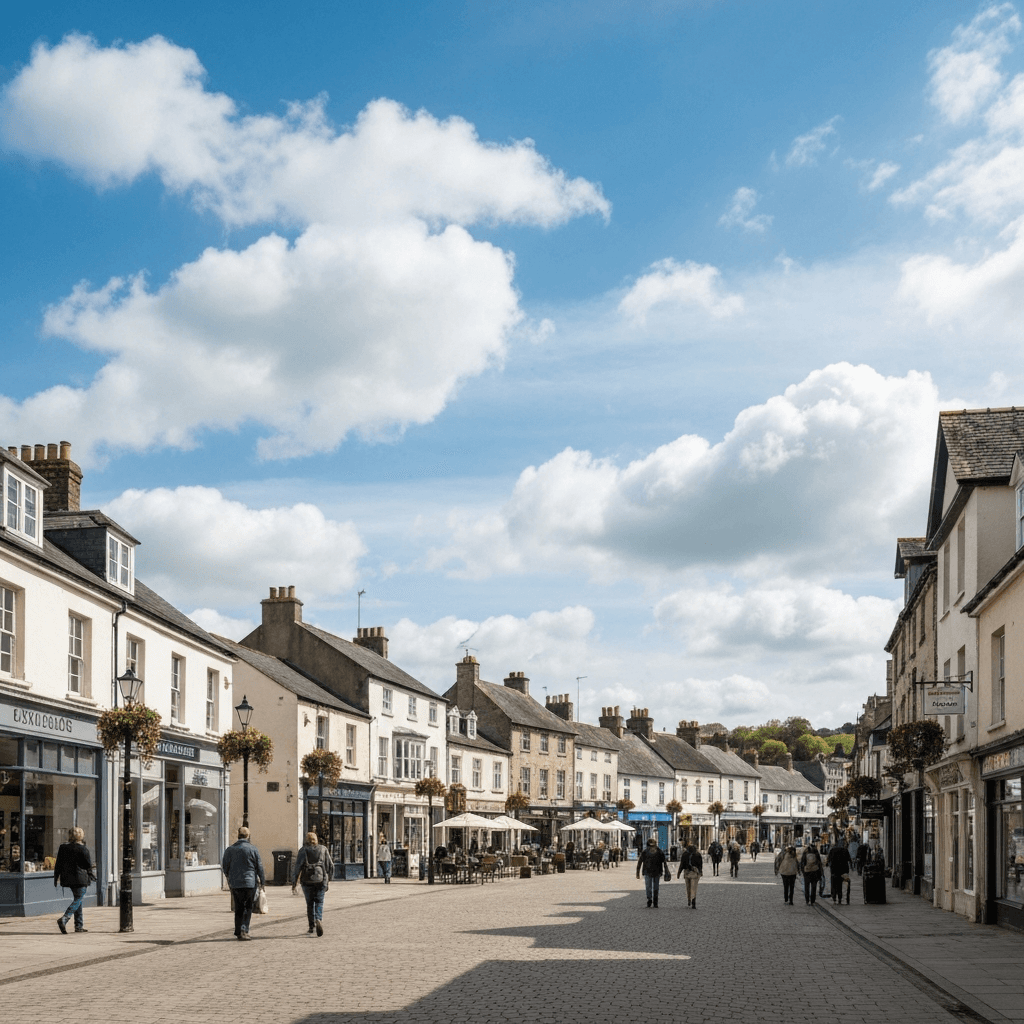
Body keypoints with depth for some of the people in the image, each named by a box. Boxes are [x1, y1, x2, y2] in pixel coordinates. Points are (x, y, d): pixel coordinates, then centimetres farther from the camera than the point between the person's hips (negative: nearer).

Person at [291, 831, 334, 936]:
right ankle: (318, 920, -24)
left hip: (307, 880, -1)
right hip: (321, 879, 1)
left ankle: (312, 926, 18)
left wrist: (294, 882, -5)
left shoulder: (303, 851, -1)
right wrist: (329, 879, 23)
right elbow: (330, 866, 9)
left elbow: (298, 867, -8)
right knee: (319, 902, 3)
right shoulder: (323, 850, 5)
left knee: (310, 903, 13)